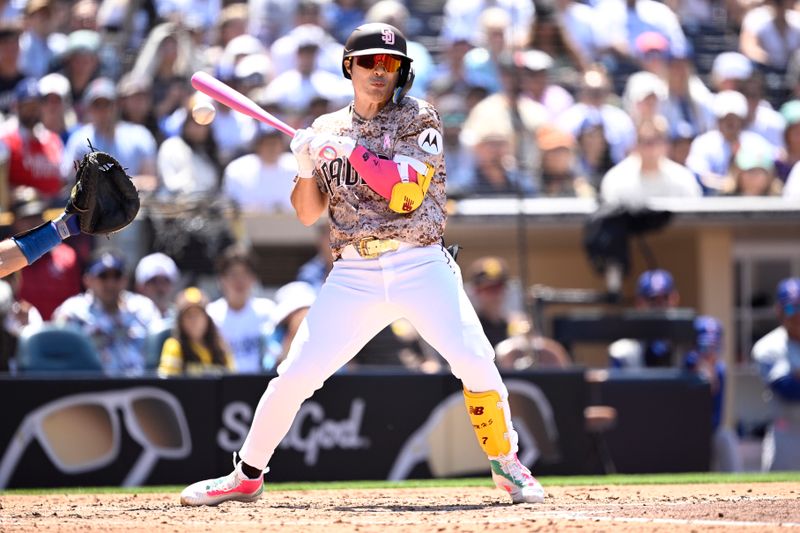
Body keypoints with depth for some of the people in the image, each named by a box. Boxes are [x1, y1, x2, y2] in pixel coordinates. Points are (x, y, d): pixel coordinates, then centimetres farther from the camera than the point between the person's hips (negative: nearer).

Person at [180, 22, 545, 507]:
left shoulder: (419, 120, 1)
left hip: (420, 266, -2)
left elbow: (406, 193, -13)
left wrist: (350, 149, -16)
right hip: (354, 275, 2)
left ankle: (508, 466, 1)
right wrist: (306, 168, -5)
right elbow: (307, 214, 13)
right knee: (294, 376, -4)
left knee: (475, 362, -19)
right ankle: (246, 477, 13)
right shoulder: (327, 130, 12)